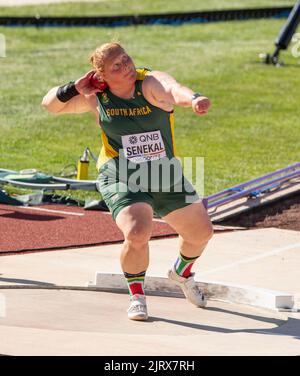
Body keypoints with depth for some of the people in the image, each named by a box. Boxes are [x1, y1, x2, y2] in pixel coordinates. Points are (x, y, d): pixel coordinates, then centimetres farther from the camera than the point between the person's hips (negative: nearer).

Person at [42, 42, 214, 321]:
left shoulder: (151, 84, -15)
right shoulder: (97, 98, -7)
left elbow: (174, 89, -40)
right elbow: (50, 104, 4)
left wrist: (193, 99, -64)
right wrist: (75, 89, -16)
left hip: (167, 179, 2)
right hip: (122, 181, -2)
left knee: (201, 232, 14)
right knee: (137, 235, -27)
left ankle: (181, 274, 47)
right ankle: (136, 296, -1)